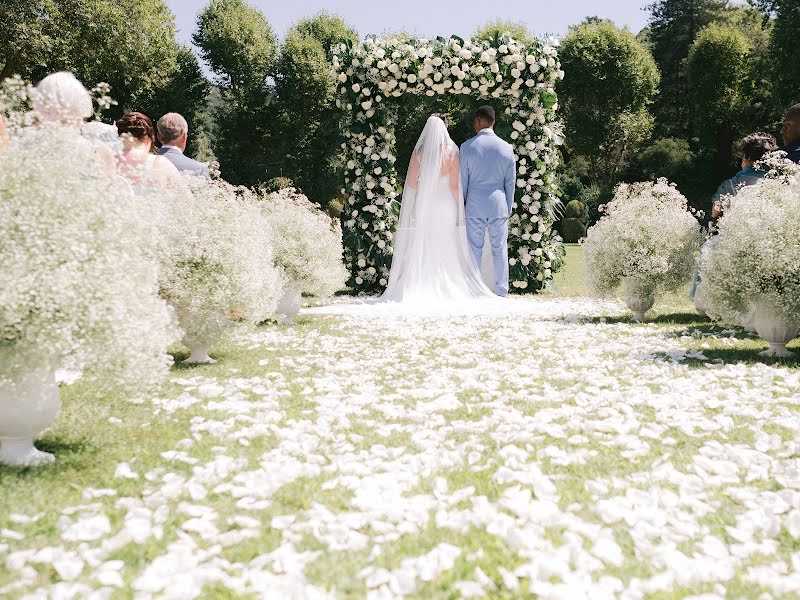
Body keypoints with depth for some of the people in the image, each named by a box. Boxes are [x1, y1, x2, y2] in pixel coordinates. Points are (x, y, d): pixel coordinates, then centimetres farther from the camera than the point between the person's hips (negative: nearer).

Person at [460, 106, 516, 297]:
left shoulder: (467, 147, -5)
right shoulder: (506, 148, -1)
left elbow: (462, 180, 0)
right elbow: (511, 182, 4)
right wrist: (508, 208, 14)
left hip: (474, 204, -1)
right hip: (498, 204, 1)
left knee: (474, 249, 6)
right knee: (500, 248, 6)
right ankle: (501, 290, 10)